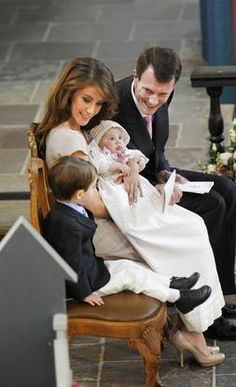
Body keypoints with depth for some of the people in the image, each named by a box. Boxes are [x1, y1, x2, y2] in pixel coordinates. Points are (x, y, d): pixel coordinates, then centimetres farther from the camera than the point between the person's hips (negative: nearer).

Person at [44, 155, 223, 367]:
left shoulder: (66, 211, 0)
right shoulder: (67, 225, -33)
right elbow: (73, 264, -28)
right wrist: (84, 293, -19)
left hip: (90, 268, 10)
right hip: (88, 281, -10)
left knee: (127, 265, 11)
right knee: (132, 275, -3)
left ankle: (169, 283, 19)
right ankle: (178, 298, 8)